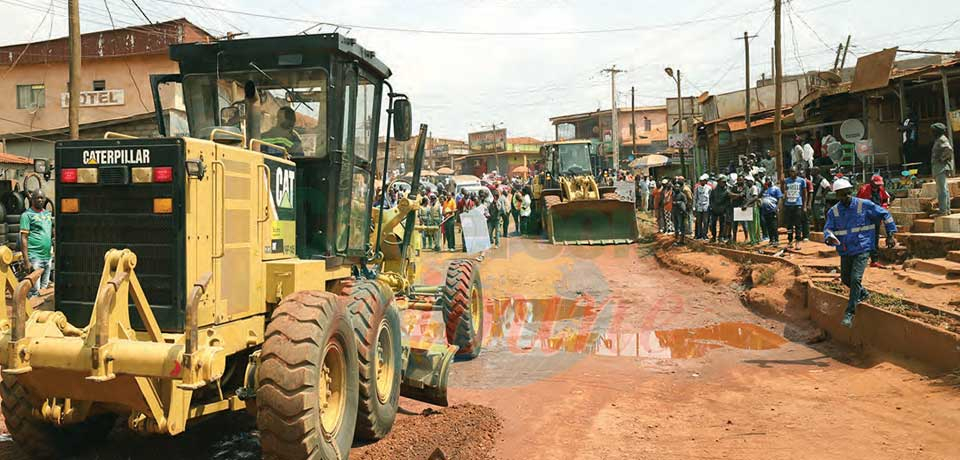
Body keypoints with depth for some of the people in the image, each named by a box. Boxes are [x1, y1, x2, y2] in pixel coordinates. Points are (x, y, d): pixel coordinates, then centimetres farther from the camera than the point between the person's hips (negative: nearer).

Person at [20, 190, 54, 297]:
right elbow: (24, 239, -9)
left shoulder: (48, 214, 15)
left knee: (45, 289, 13)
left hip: (48, 257, 6)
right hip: (35, 258, -6)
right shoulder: (27, 215, -4)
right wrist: (26, 261, -15)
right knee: (35, 292, -8)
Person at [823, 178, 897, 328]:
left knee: (855, 278, -16)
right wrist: (829, 237, -28)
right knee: (845, 279, 16)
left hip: (862, 249, -4)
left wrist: (890, 234, 2)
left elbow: (885, 215, 3)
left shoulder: (864, 205, -6)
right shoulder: (833, 211, 1)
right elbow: (828, 228, -4)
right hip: (845, 251, 5)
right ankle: (863, 293, 46)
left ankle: (850, 313, -10)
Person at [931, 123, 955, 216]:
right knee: (943, 189, 14)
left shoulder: (942, 139, -12)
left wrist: (942, 158, -18)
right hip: (939, 168, 11)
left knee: (942, 190, -11)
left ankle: (943, 211, -12)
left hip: (941, 167, -11)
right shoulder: (939, 140, 19)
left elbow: (949, 149, -27)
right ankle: (947, 209, 20)